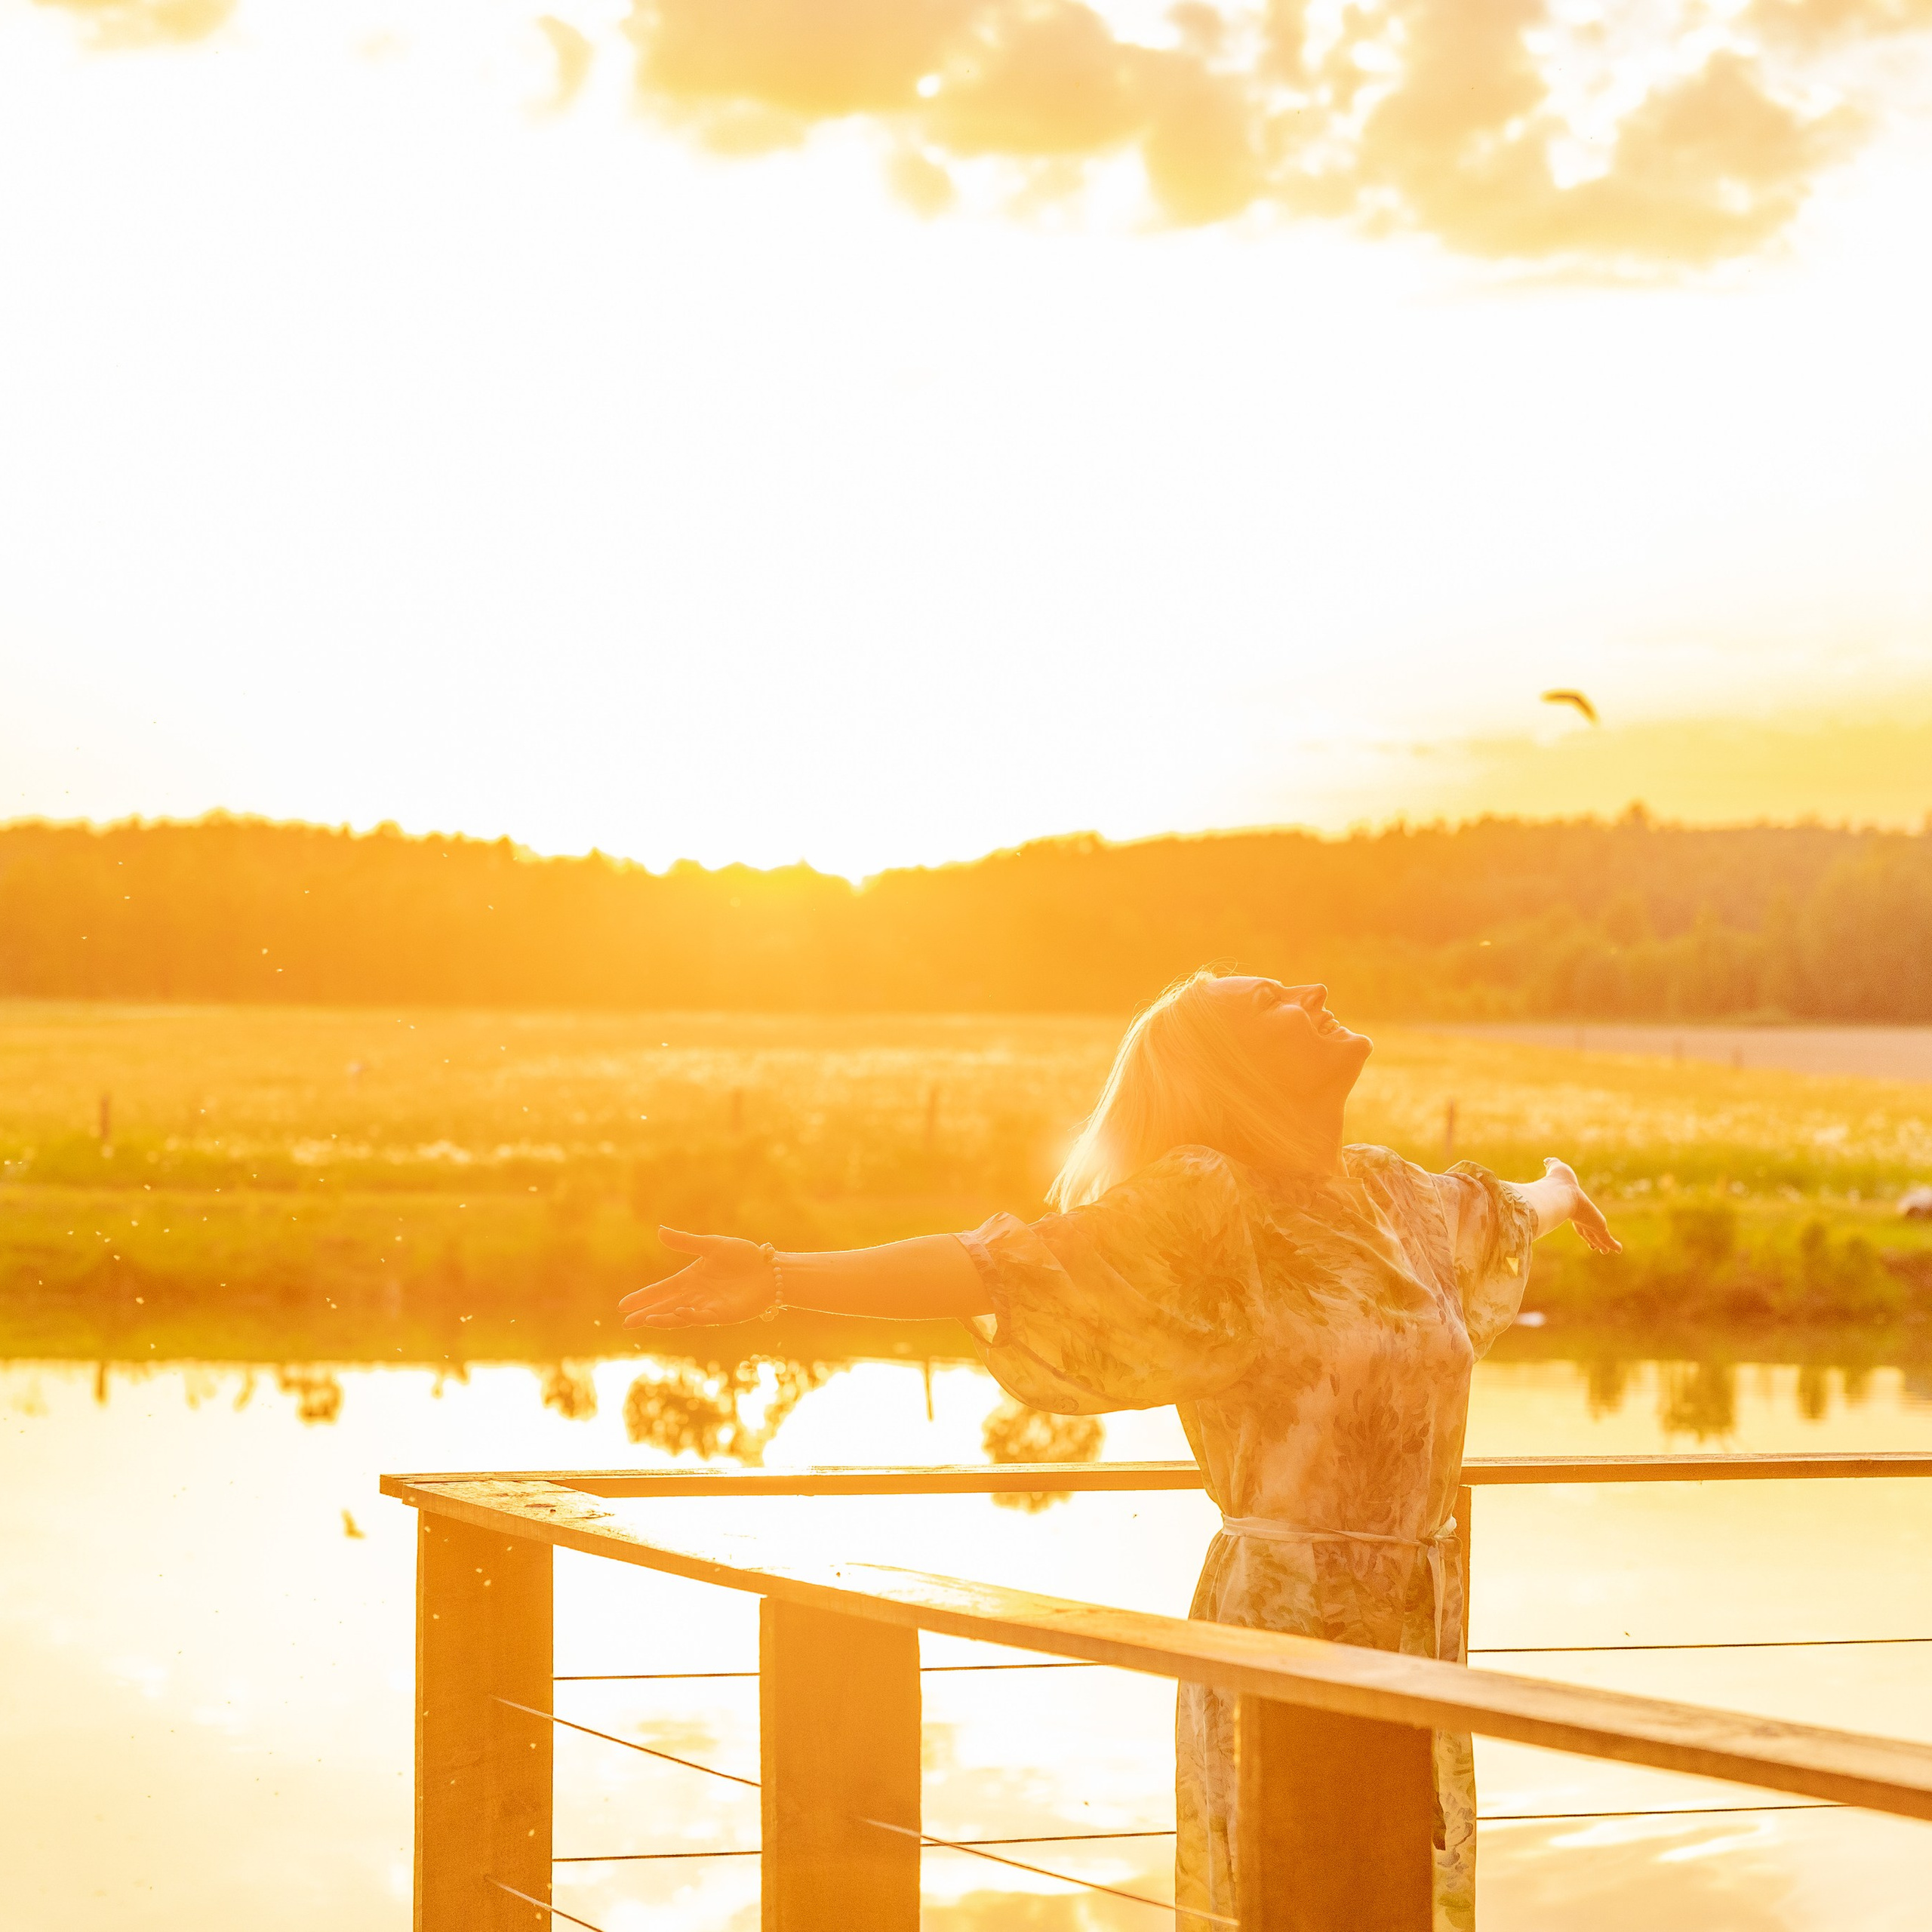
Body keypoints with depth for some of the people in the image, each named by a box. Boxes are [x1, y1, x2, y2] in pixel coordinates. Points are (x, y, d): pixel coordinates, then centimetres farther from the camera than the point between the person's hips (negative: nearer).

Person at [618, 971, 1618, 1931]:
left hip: (1415, 1634, 6)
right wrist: (779, 1277, -27)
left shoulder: (1387, 1192, 13)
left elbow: (1493, 1212, 36)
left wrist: (1558, 1191, 59)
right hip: (1287, 1615, -6)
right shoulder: (1202, 1203, -8)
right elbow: (996, 1266, -16)